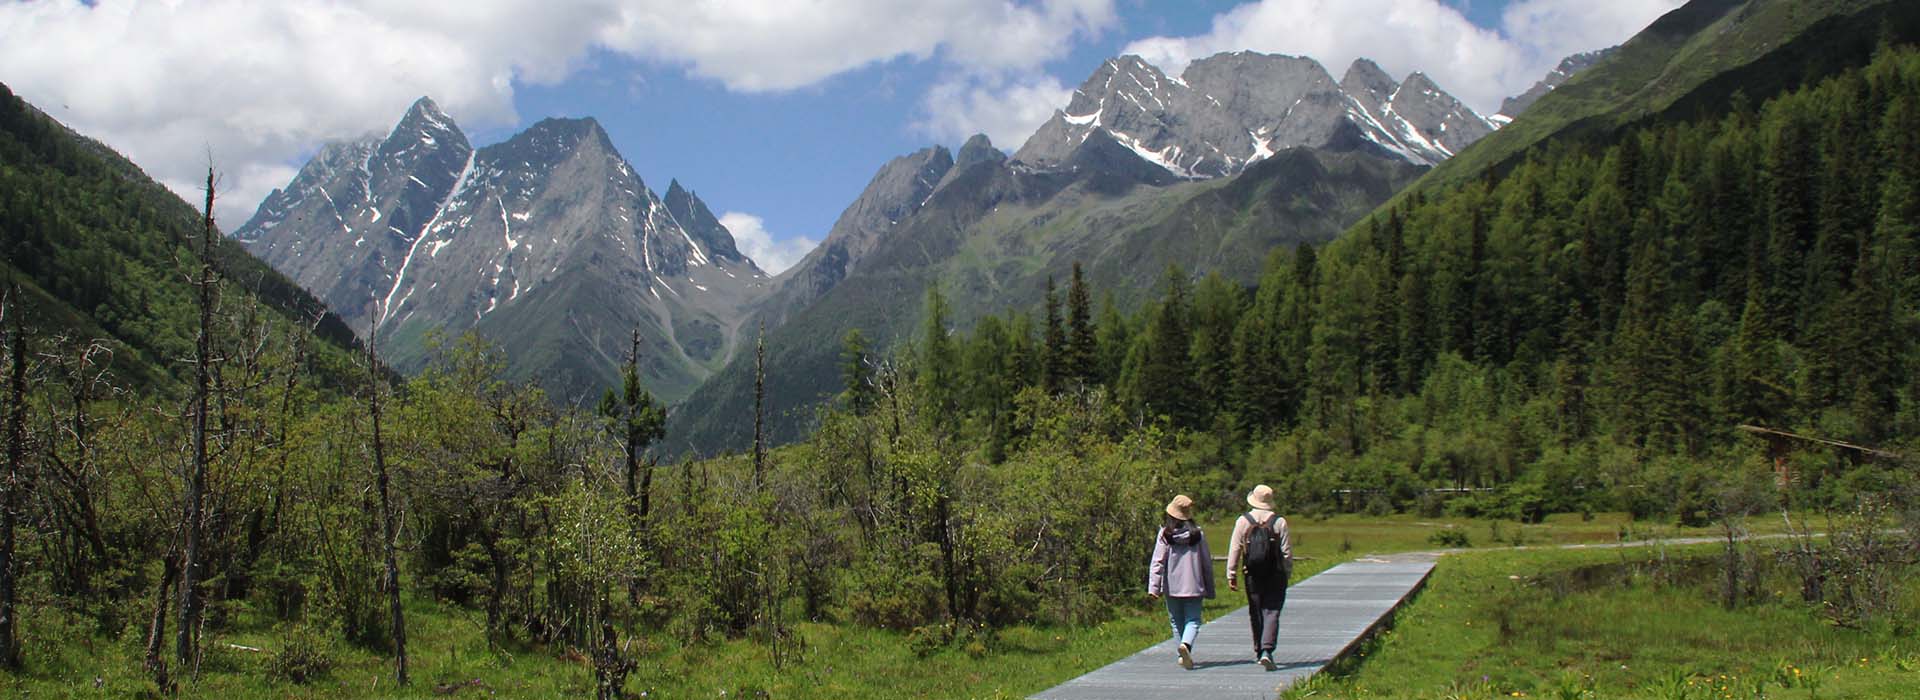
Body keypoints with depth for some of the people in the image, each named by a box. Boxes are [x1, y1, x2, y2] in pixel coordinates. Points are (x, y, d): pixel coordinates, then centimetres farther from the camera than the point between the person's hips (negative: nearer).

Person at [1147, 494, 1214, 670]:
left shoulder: (1164, 534, -6)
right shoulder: (1198, 534, -2)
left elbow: (1157, 562, -10)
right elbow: (1207, 563, 3)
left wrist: (1153, 586, -9)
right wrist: (1210, 589, 12)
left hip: (1172, 586, 1)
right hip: (1193, 586, 0)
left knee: (1177, 621, 14)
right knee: (1193, 620, 1)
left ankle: (1183, 655, 15)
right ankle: (1186, 644, -26)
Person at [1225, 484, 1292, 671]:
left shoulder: (1242, 521, -1)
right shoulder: (1279, 522, -4)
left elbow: (1234, 549, -1)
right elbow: (1287, 550, -2)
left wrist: (1231, 574, 5)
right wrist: (1287, 572, 11)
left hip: (1253, 576, 2)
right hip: (1275, 576, -1)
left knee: (1255, 614, 14)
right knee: (1271, 613, -3)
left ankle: (1259, 651, 22)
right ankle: (1267, 650, -19)